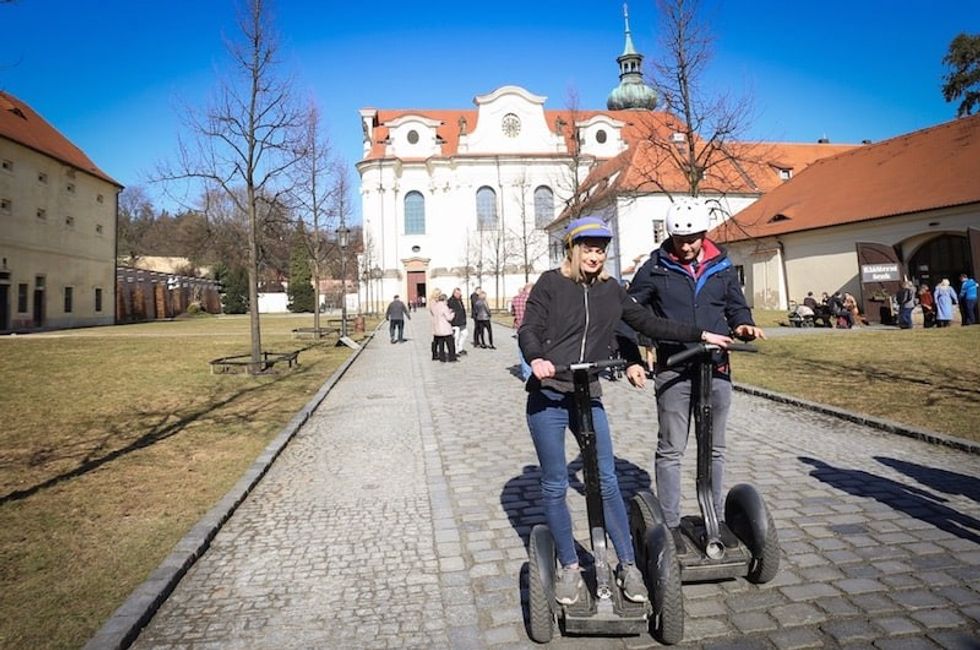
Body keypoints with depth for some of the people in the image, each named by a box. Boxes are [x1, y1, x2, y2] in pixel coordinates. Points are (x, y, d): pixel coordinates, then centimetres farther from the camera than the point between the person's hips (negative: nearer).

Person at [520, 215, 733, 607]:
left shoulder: (610, 290, 11)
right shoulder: (551, 283, 0)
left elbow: (648, 323, 16)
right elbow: (528, 330, -6)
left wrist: (700, 335, 16)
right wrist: (536, 359, -27)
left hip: (588, 397, 3)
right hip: (547, 397, -3)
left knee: (608, 482, 3)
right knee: (555, 486, 5)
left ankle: (628, 566, 17)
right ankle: (570, 568, 21)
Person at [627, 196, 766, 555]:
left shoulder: (722, 266, 6)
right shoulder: (655, 269, -3)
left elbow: (736, 306, 16)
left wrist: (744, 325, -6)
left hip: (716, 369, 3)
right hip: (673, 372, -3)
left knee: (714, 448, 13)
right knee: (671, 450, 3)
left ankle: (716, 518, 27)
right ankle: (670, 523, 15)